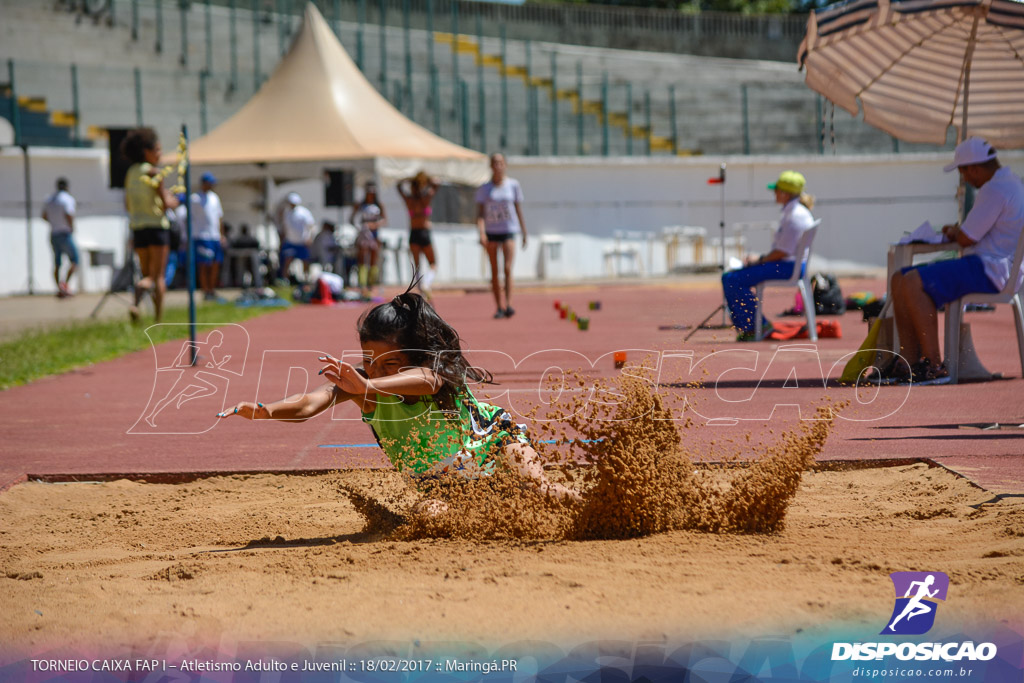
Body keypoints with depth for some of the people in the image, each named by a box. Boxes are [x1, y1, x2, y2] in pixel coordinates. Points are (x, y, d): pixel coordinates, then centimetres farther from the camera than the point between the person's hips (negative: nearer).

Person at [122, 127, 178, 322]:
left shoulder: (131, 173, 9)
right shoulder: (155, 173, -11)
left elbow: (128, 205, 14)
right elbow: (165, 203, -14)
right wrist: (173, 202, 8)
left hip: (138, 227, 5)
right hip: (157, 225, -5)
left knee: (147, 275, 12)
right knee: (158, 276, 0)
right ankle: (159, 320, -9)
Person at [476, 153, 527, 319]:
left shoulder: (513, 185, 4)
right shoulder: (484, 189, 3)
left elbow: (519, 210, 10)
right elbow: (480, 213, 0)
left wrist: (524, 232, 11)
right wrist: (481, 232, -14)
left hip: (509, 230, -1)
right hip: (491, 231, 1)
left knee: (507, 268, -15)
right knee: (494, 271, 4)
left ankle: (508, 305, -21)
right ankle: (499, 307, 11)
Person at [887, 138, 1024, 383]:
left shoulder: (995, 190, -16)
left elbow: (966, 239, -18)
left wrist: (955, 232, 5)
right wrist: (957, 231, 13)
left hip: (992, 271, -11)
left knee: (913, 283, -24)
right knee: (899, 280, 6)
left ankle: (934, 364, -23)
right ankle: (909, 361, 1)